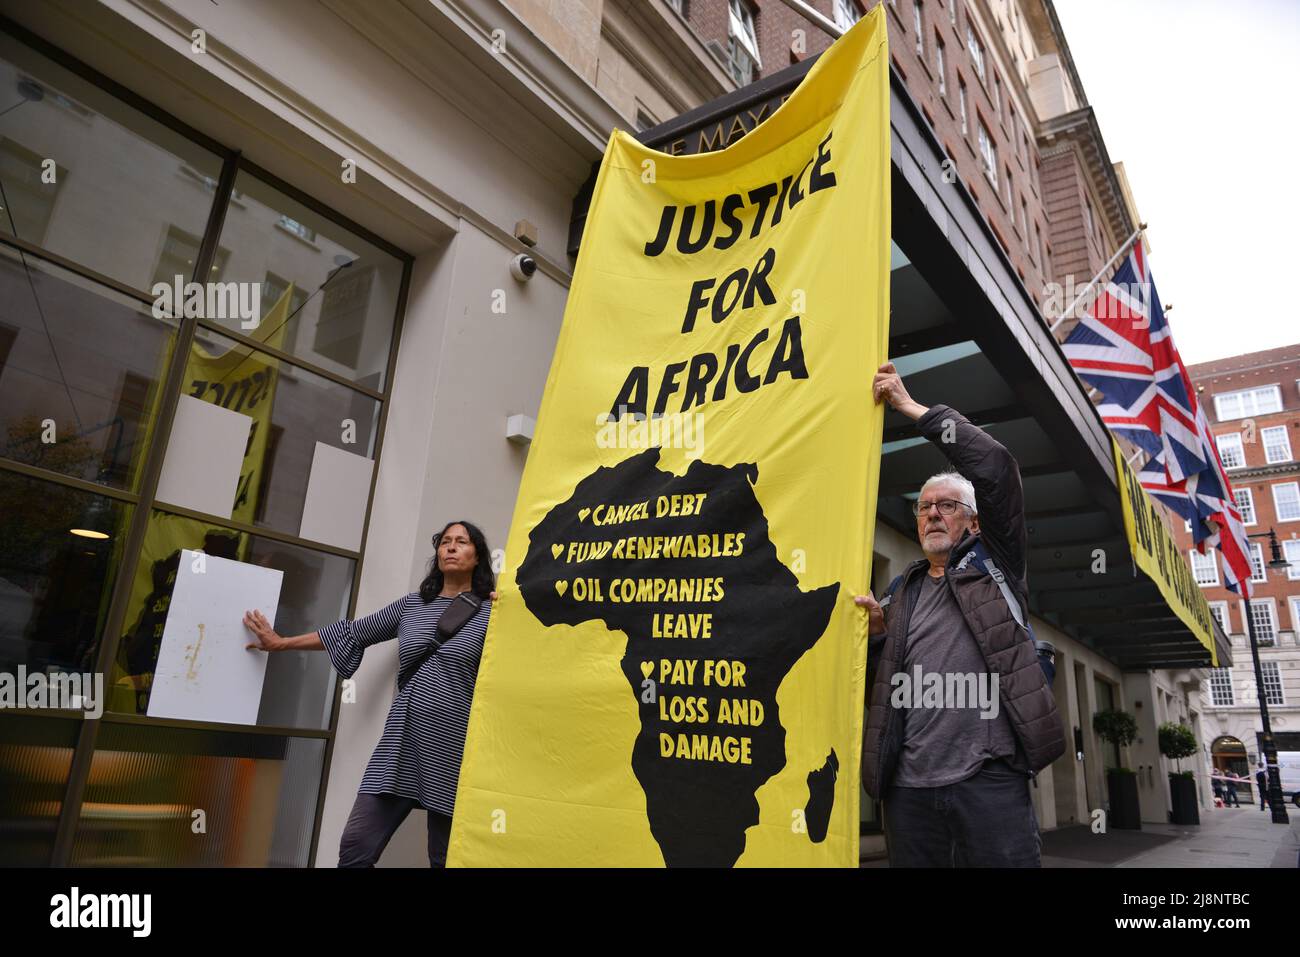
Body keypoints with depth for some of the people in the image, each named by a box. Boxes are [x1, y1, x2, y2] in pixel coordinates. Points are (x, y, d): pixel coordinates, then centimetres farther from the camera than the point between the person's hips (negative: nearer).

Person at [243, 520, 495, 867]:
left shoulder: (492, 611, 1)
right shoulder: (412, 604, 13)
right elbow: (353, 633, 21)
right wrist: (281, 643, 25)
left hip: (451, 750, -3)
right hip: (400, 743, 4)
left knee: (445, 860, 5)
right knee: (355, 846, 1)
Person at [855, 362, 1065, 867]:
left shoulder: (994, 564, 10)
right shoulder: (902, 592, 20)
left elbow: (995, 466, -4)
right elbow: (877, 684, 19)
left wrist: (913, 407, -2)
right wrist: (875, 632, -1)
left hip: (989, 778, -3)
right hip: (908, 787, 4)